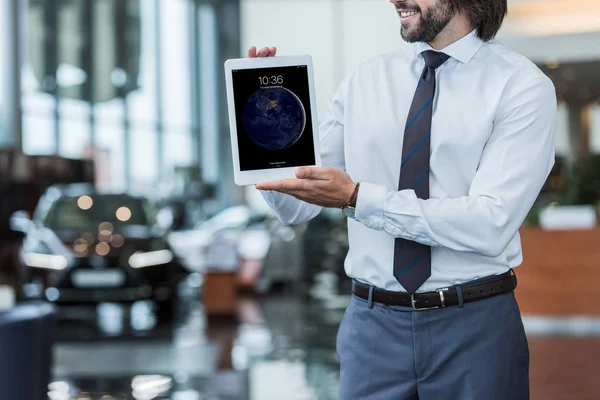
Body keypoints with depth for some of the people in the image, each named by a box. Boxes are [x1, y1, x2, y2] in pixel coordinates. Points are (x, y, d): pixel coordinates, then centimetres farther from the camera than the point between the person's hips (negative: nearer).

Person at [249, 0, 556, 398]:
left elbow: (491, 223, -20)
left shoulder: (523, 85, -8)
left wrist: (358, 198, -23)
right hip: (373, 324, 3)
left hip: (473, 326, -3)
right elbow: (296, 207, 5)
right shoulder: (364, 81, 4)